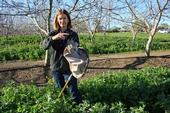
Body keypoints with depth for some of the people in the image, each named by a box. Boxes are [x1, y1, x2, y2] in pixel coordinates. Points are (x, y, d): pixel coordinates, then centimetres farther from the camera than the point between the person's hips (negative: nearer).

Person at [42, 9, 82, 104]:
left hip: (69, 68, -2)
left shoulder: (73, 34, -2)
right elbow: (44, 45, -16)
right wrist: (53, 38, -36)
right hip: (56, 68, 2)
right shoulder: (53, 34, 1)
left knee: (74, 91, -2)